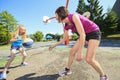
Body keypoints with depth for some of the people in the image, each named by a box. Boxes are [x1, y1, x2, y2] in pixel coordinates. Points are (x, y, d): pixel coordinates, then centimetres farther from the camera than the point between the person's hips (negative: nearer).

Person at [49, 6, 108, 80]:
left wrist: (79, 53, -28)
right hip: (85, 35, 8)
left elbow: (82, 34, -30)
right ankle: (68, 69, 27)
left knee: (89, 59, -17)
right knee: (72, 51, 6)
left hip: (94, 33, -8)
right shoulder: (66, 26, 0)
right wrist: (54, 45, 17)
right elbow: (64, 39, 14)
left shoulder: (74, 16, -26)